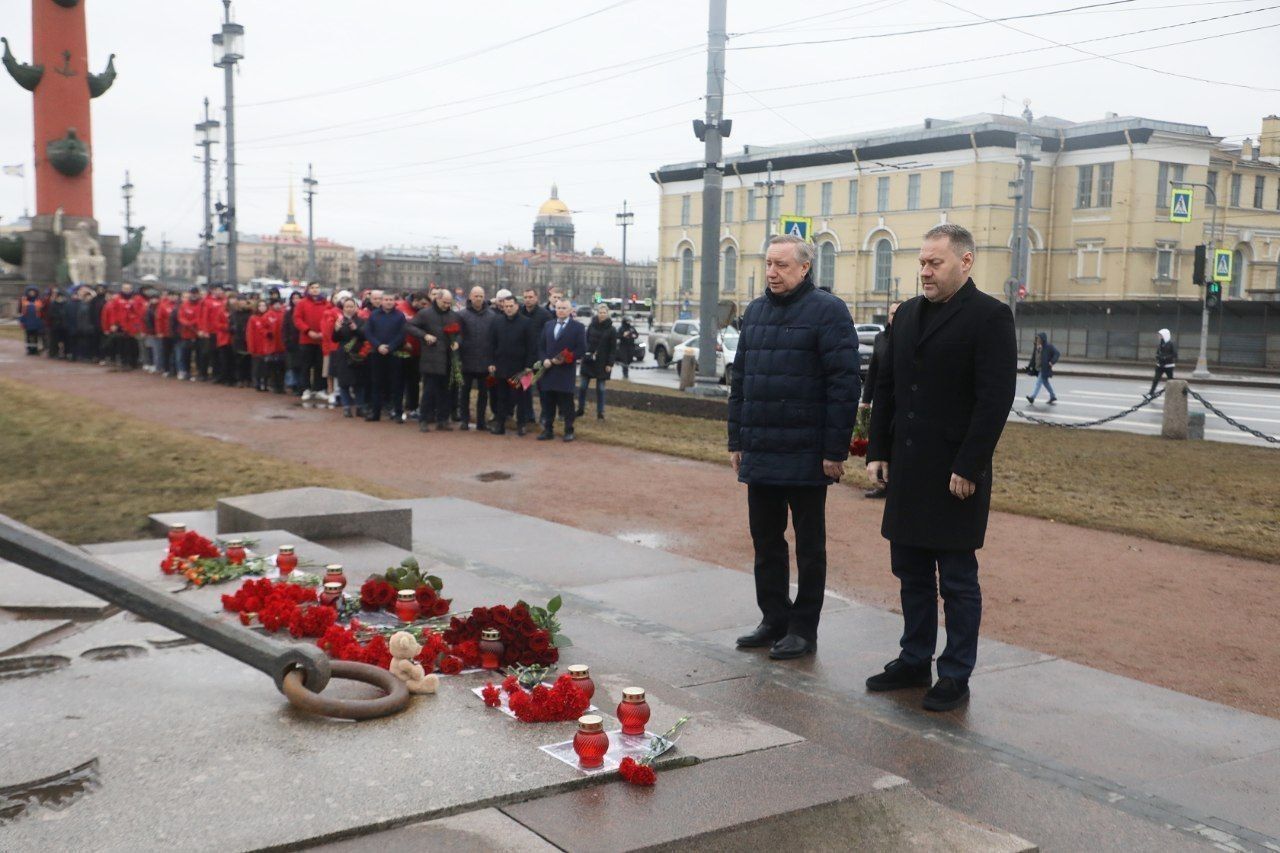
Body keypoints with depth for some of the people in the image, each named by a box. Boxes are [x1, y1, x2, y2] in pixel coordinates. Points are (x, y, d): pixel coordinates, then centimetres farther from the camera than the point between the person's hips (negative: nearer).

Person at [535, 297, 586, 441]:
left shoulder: (577, 327, 0)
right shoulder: (548, 325, 14)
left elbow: (581, 350, -7)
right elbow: (541, 346, 14)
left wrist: (564, 360, -13)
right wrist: (544, 360, -5)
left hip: (566, 371, -4)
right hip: (548, 370, 4)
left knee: (566, 403, 2)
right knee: (547, 402, 6)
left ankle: (569, 431, 10)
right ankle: (548, 430, 13)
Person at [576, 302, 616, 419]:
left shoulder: (611, 330, -3)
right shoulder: (591, 326, 4)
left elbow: (612, 349, -3)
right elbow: (586, 341, 8)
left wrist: (610, 364, -9)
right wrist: (588, 354, -6)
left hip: (602, 363, -2)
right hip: (588, 361, 2)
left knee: (600, 388, 4)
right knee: (582, 386, 3)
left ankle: (600, 412, 11)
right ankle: (581, 409, 16)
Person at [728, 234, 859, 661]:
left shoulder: (827, 311, -9)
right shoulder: (755, 311, 12)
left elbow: (844, 384, -13)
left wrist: (835, 450, -16)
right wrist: (736, 440, 13)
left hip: (805, 456, -6)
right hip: (759, 454, 7)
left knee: (809, 545, 6)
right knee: (765, 541, 13)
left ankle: (803, 629, 15)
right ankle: (774, 621, 26)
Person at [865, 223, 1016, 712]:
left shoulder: (989, 317, -8)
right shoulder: (908, 314, 13)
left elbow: (996, 398, -14)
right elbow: (886, 388, 15)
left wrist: (968, 467, -17)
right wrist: (878, 451, 9)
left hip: (956, 475, -7)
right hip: (908, 471, 7)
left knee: (957, 580, 3)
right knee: (911, 574, 14)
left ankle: (955, 677, 13)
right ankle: (914, 662, 26)